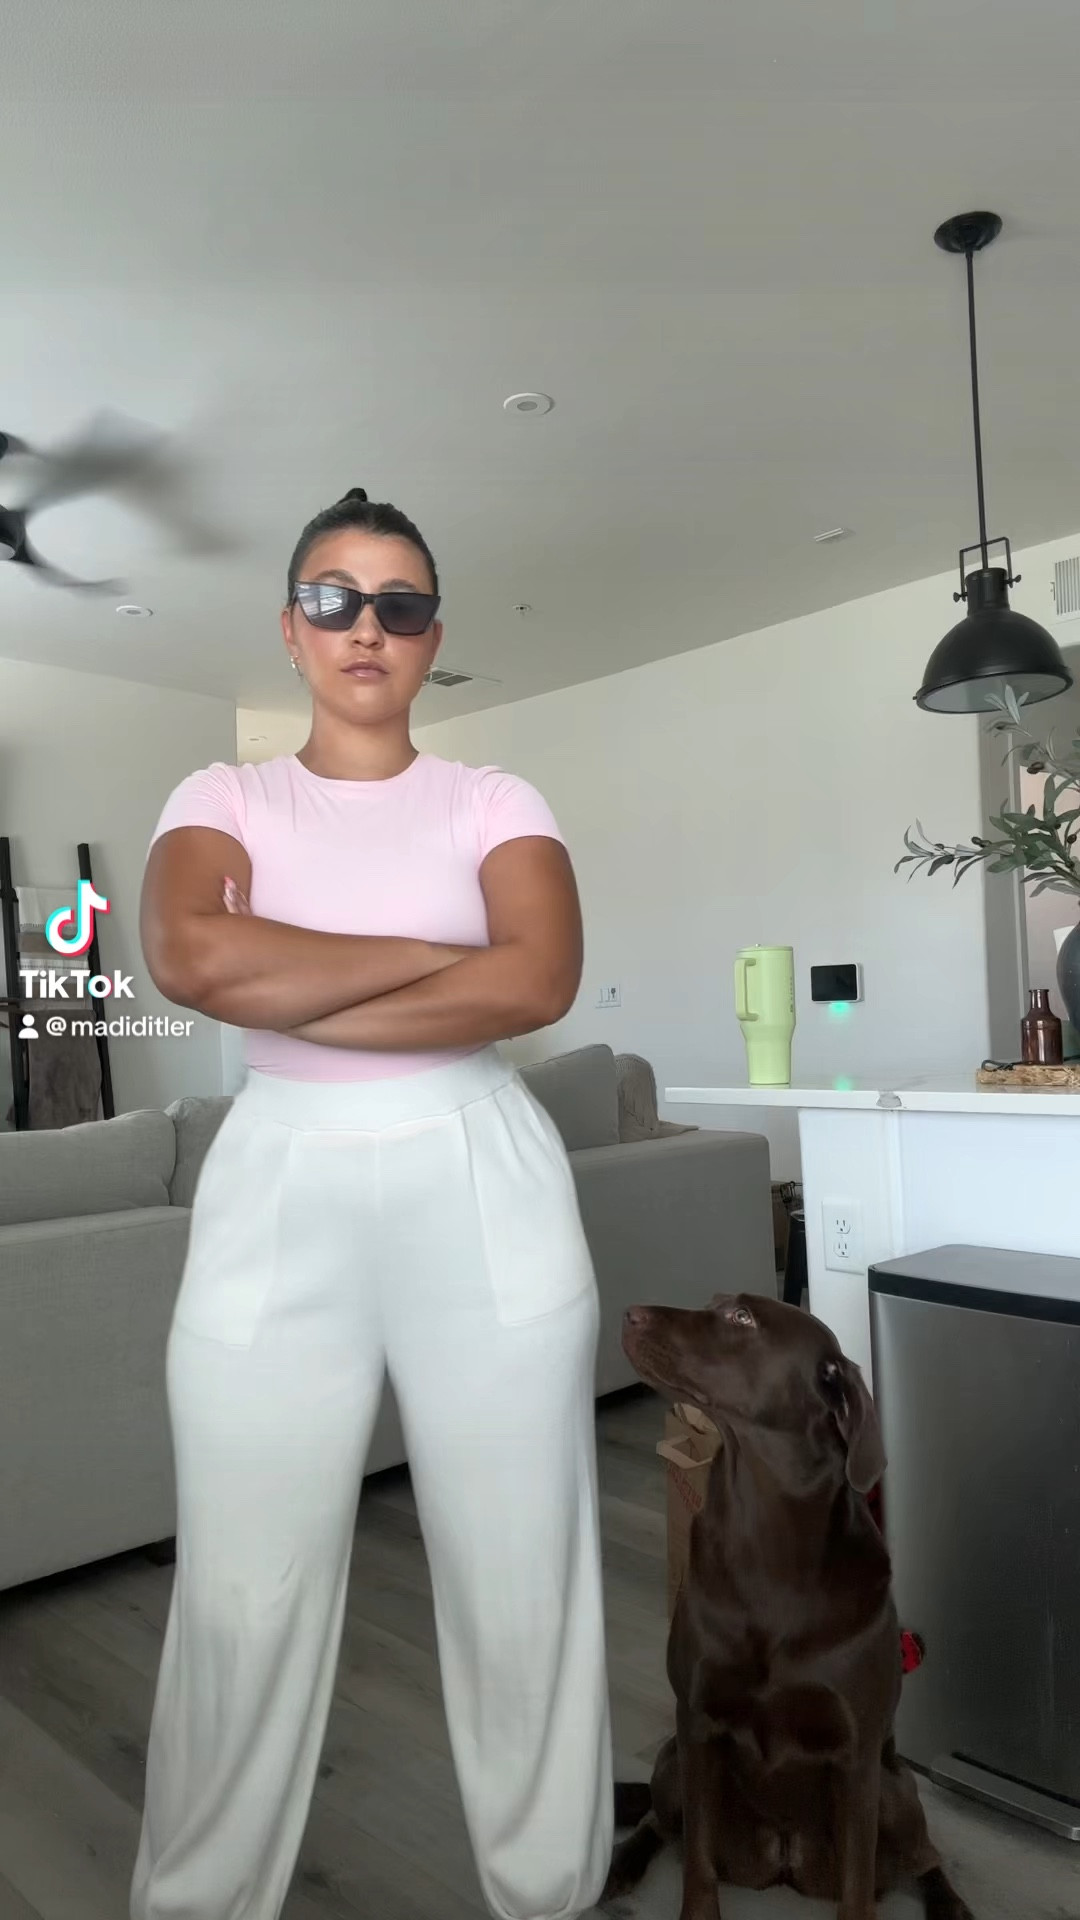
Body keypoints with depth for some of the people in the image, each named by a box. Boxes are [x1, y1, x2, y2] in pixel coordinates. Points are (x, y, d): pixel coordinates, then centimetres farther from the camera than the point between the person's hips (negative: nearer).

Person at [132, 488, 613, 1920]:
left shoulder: (494, 803, 7)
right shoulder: (224, 800, 9)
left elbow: (540, 983, -12)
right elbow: (188, 956, -13)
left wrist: (292, 1000, -10)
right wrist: (435, 953, -10)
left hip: (479, 1190, 0)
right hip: (280, 1196, 1)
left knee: (522, 1579, 9)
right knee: (248, 1595, 8)